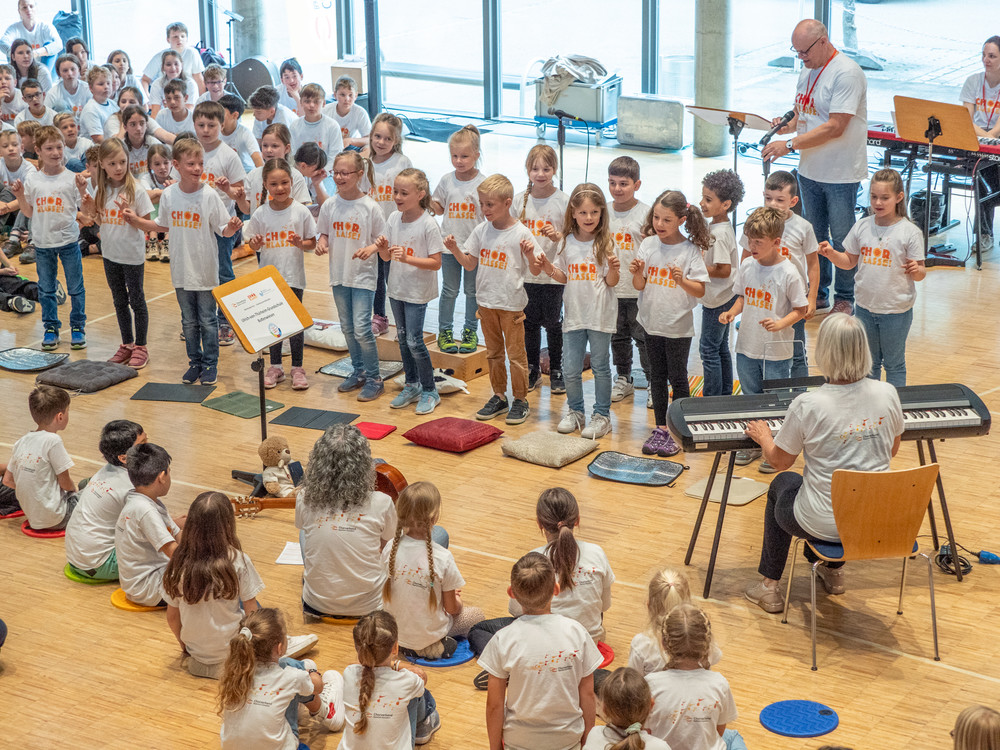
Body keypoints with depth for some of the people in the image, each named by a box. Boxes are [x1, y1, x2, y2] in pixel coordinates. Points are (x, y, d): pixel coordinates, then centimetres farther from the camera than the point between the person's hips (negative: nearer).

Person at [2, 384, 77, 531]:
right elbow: (65, 483, -12)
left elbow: (7, 480, 9)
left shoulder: (21, 442, 4)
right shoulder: (53, 441, -19)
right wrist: (74, 489, 10)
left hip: (31, 514, 9)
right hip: (54, 518, -9)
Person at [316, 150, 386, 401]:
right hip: (339, 274, 5)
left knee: (361, 328, -10)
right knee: (347, 328, 14)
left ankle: (374, 379, 3)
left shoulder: (370, 207, -12)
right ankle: (358, 372, 30)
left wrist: (371, 248, -24)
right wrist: (322, 244, -8)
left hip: (363, 275, -5)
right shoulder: (329, 206, 0)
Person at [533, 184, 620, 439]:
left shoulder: (606, 242, -7)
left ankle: (602, 415, 18)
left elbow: (612, 282, -7)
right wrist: (547, 267, -4)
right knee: (571, 369, 7)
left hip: (600, 315, -3)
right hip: (574, 313, 4)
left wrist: (613, 269, -27)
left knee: (600, 367, 6)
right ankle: (575, 412, 25)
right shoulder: (567, 242, 4)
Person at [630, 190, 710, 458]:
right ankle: (661, 428, 23)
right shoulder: (648, 245, -1)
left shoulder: (690, 250, -11)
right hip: (652, 322, 4)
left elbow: (700, 291, -11)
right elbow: (640, 286, 2)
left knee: (677, 378, 5)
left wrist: (682, 281, -29)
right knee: (657, 376, 13)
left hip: (678, 326, -4)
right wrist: (637, 273, -18)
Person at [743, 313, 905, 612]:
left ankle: (769, 585, 35)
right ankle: (833, 570, 48)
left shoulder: (807, 405, -21)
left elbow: (779, 461, -5)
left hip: (825, 524, -4)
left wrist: (763, 436, 16)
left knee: (782, 484, 29)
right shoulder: (888, 394, -9)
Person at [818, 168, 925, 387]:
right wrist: (831, 253, -10)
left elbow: (920, 272, -7)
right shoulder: (862, 227, -1)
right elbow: (850, 261, 8)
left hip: (896, 311, -4)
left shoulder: (910, 232, -12)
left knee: (894, 364, 10)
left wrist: (916, 270, -30)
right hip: (865, 308, 4)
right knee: (868, 363, 19)